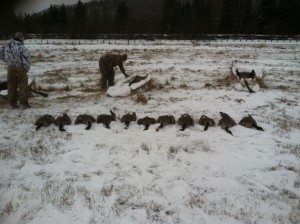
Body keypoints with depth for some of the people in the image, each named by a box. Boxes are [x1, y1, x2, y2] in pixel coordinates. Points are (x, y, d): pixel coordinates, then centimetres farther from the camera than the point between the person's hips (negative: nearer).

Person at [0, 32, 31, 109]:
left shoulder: (7, 46, 1)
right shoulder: (22, 48, -16)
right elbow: (26, 60, -17)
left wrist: (8, 61, 14)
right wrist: (26, 69, -1)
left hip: (10, 68, 5)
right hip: (20, 69, -5)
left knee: (11, 86, 14)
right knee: (23, 86, 6)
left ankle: (12, 103, 20)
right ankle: (23, 103, 9)